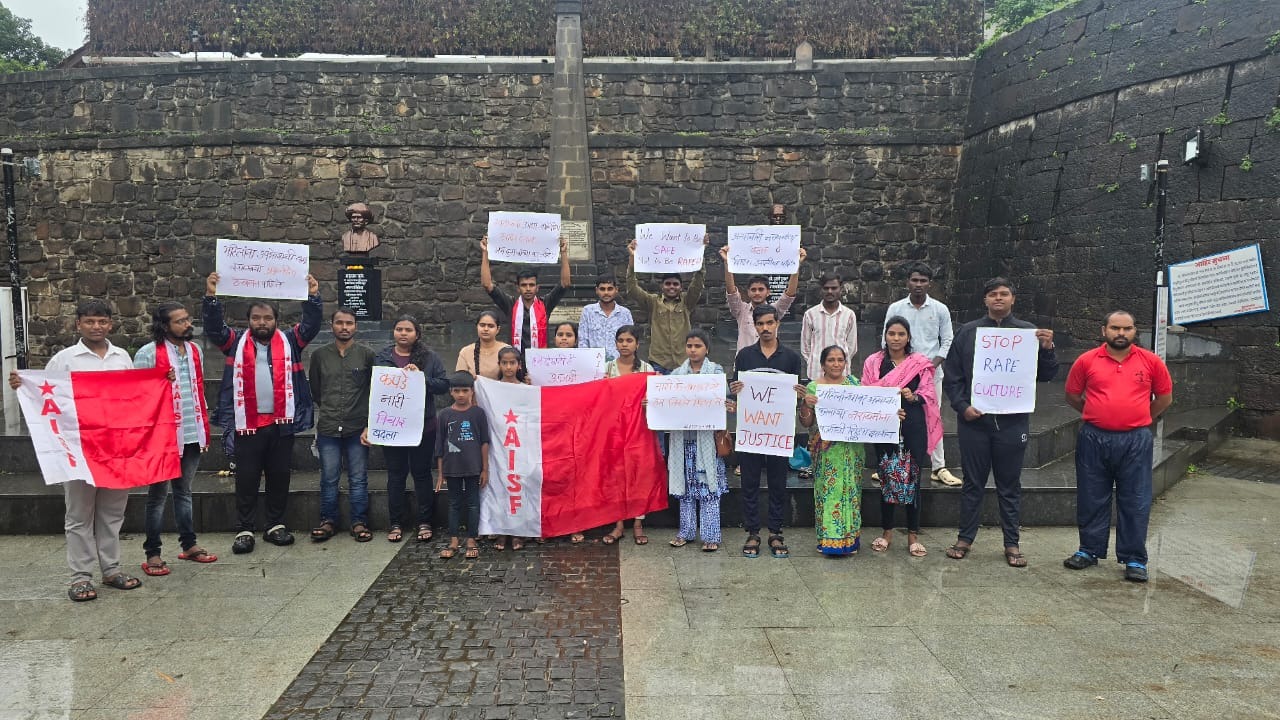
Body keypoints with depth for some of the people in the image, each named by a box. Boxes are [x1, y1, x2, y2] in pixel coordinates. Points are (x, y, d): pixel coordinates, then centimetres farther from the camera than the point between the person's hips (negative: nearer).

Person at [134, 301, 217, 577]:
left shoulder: (195, 350, 10)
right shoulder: (148, 353, -9)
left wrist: (205, 430, 15)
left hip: (193, 435, 6)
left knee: (184, 491, 16)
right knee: (158, 494, 3)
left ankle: (189, 544, 24)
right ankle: (152, 554, 10)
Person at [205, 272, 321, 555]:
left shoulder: (289, 341, 7)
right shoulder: (237, 343, 6)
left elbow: (312, 325, -2)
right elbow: (214, 328, -4)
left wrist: (313, 296, -16)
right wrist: (211, 297, -17)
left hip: (282, 423, 1)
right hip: (247, 424, -1)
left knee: (279, 477, 10)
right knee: (246, 479, 5)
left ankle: (276, 526, 22)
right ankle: (245, 531, 13)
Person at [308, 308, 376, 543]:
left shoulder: (367, 355, 2)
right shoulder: (320, 355, 7)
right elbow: (314, 389, 16)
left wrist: (369, 423, -1)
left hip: (357, 427, -1)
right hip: (328, 427, 1)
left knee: (358, 479, 4)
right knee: (329, 478, 7)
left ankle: (359, 522, 13)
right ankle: (328, 521, 19)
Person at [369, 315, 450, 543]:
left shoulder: (429, 358, 1)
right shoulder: (382, 358, 4)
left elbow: (444, 385, -5)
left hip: (423, 427, -1)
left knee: (422, 473, 8)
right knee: (396, 474, 9)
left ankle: (425, 522, 18)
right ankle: (396, 523, 20)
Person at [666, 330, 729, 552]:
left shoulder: (716, 371, 3)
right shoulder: (676, 374, 10)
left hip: (707, 436, -3)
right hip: (683, 436, 3)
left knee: (708, 484, -1)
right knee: (686, 484, 10)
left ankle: (710, 535, 5)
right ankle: (686, 531, 20)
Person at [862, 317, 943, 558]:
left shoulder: (921, 362, 5)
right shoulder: (873, 362, 5)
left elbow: (928, 394, 1)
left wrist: (913, 396, -21)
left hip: (913, 427, 0)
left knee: (913, 478, 3)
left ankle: (913, 535, 13)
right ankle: (887, 532, 18)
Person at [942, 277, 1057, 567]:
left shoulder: (1028, 332, 4)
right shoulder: (968, 332, 4)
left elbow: (1046, 376, 2)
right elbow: (951, 376, 5)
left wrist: (1047, 349, -15)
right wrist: (962, 406, -7)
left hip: (1013, 421, 0)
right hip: (974, 420, 0)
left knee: (1010, 486, 10)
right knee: (972, 483, 10)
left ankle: (1012, 544, 20)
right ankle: (965, 538, 21)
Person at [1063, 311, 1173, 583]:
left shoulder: (1151, 362, 2)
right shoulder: (1087, 361, 0)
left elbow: (1165, 398, 13)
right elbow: (1072, 396, 11)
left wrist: (1139, 419, 13)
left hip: (1135, 441, 0)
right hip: (1094, 439, 0)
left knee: (1135, 502, 4)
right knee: (1091, 499, 9)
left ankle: (1134, 559, 14)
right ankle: (1089, 550, 23)